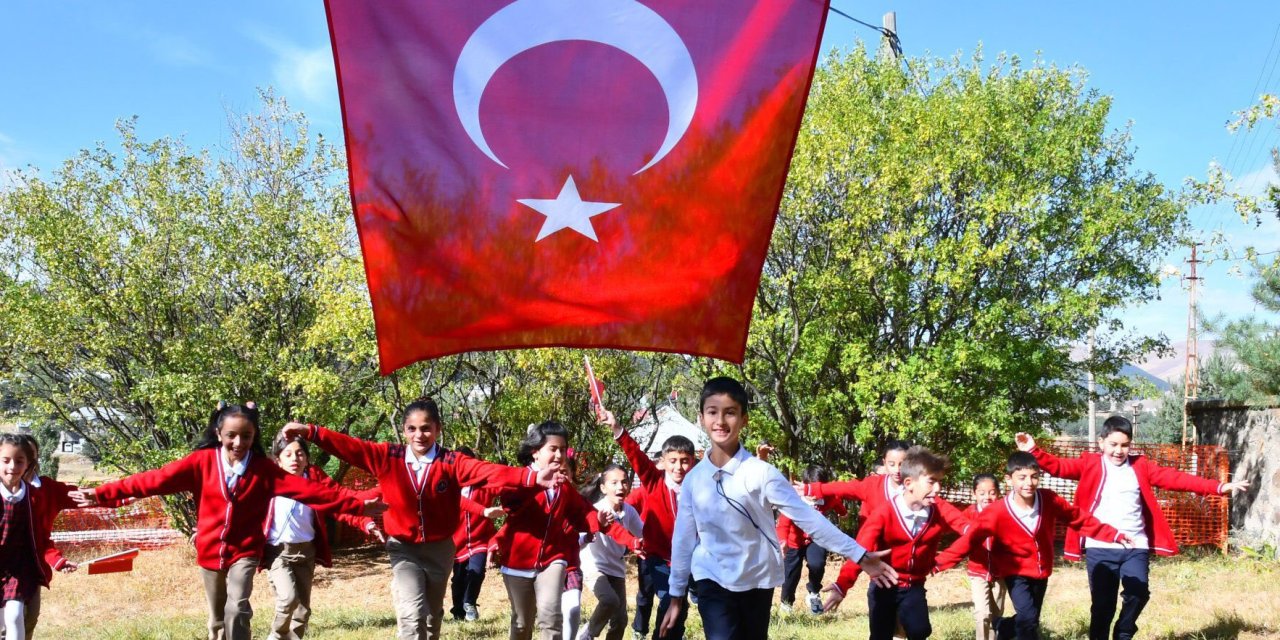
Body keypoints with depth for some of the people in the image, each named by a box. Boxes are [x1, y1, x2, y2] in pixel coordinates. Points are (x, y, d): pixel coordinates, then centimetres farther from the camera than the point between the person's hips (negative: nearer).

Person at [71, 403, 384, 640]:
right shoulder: (203, 462, -8)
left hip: (244, 552, -1)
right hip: (210, 552, 2)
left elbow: (307, 489, -13)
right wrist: (102, 494, -19)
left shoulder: (264, 469, -7)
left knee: (237, 609, -20)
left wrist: (357, 505, -21)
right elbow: (156, 479, -12)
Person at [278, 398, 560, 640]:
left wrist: (531, 478, -42)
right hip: (403, 548, -1)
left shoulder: (451, 462, -13)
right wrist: (310, 432, -22)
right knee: (412, 613, -16)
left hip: (440, 549, 1)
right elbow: (350, 446, -12)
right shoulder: (388, 457, -7)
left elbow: (489, 471, -27)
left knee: (432, 615, 17)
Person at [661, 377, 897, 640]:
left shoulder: (761, 472, -10)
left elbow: (808, 518, -11)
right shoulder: (693, 479, -2)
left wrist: (860, 556, -15)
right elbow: (683, 538, 7)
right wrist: (676, 596, 11)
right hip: (712, 582, 0)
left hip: (757, 582, 0)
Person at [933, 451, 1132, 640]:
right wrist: (939, 564, -28)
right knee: (1027, 619, -22)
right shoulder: (997, 512, -25)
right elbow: (970, 539, -22)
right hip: (1016, 573, -4)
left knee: (1031, 621, 15)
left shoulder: (1049, 500, -16)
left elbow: (1082, 519, -4)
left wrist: (1115, 535, -4)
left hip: (1041, 572, 4)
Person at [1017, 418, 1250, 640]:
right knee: (1103, 603, 1)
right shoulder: (1090, 464, 4)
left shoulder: (1141, 466, 10)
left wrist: (1218, 487, -4)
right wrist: (1033, 451, -26)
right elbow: (1060, 467, -8)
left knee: (1138, 593, -15)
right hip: (1100, 547, -1)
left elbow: (1175, 478, 4)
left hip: (1135, 547, 2)